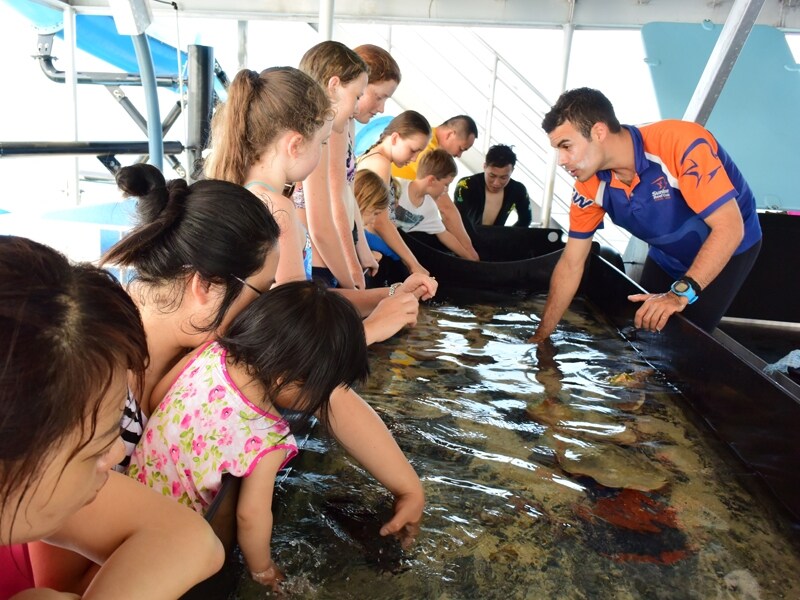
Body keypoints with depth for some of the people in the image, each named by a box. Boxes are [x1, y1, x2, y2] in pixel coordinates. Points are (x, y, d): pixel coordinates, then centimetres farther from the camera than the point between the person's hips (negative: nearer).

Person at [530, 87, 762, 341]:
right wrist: (539, 338, -12)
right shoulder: (590, 187, -17)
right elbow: (571, 263, -11)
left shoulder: (681, 143, -35)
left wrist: (681, 293, -42)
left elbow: (729, 228, -34)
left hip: (728, 248, -5)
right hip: (667, 257, 5)